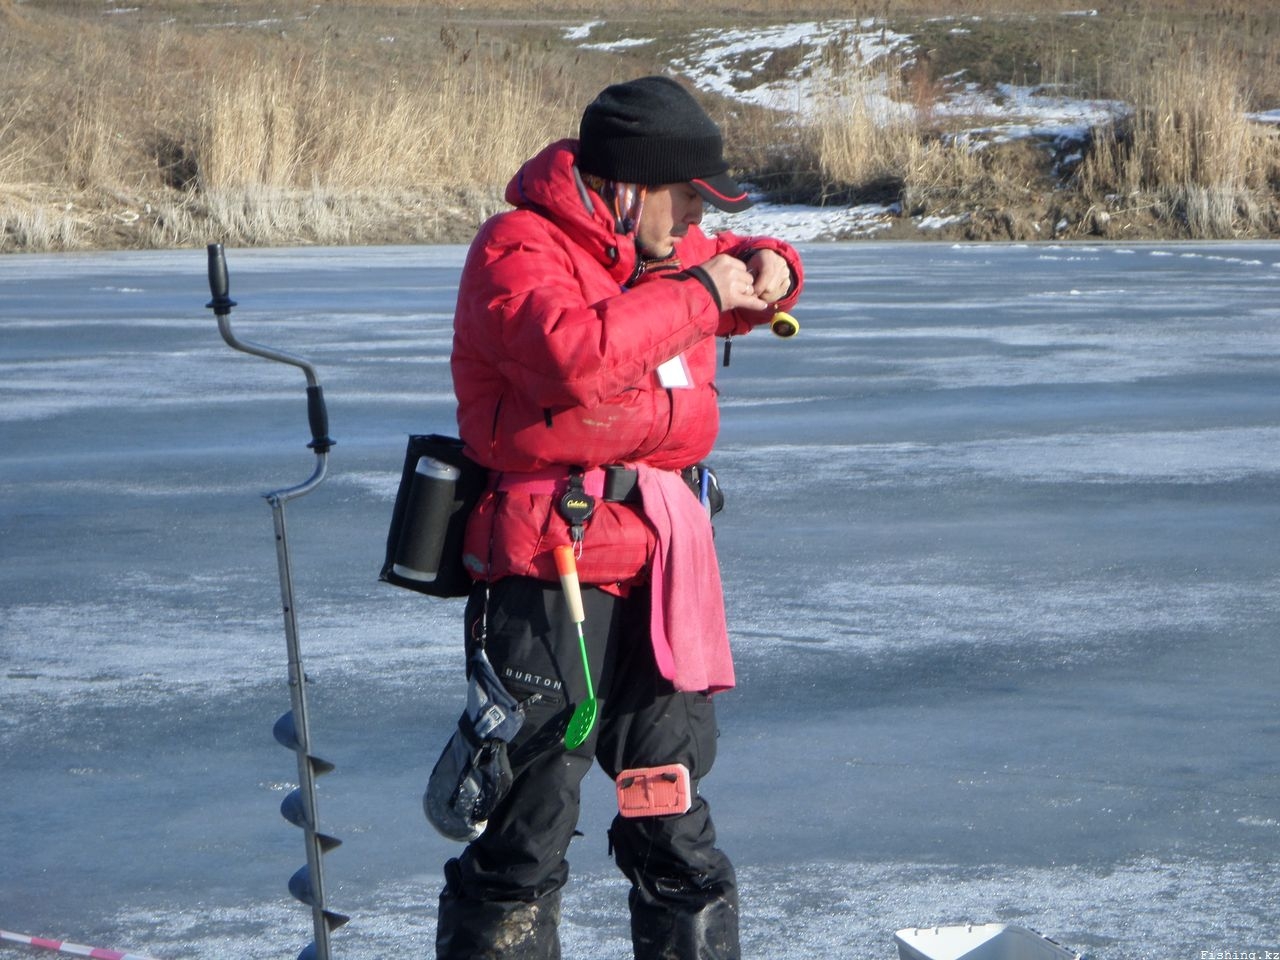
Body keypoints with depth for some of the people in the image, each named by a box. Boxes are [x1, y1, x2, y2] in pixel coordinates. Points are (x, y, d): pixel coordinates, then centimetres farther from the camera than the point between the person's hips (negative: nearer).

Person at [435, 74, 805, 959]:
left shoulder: (666, 247, 16)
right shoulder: (519, 253, -11)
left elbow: (731, 263, 36)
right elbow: (574, 354, -29)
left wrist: (766, 269, 11)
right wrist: (698, 293, -19)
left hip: (661, 560, 8)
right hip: (549, 563, -8)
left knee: (674, 812, 15)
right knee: (530, 819, -6)